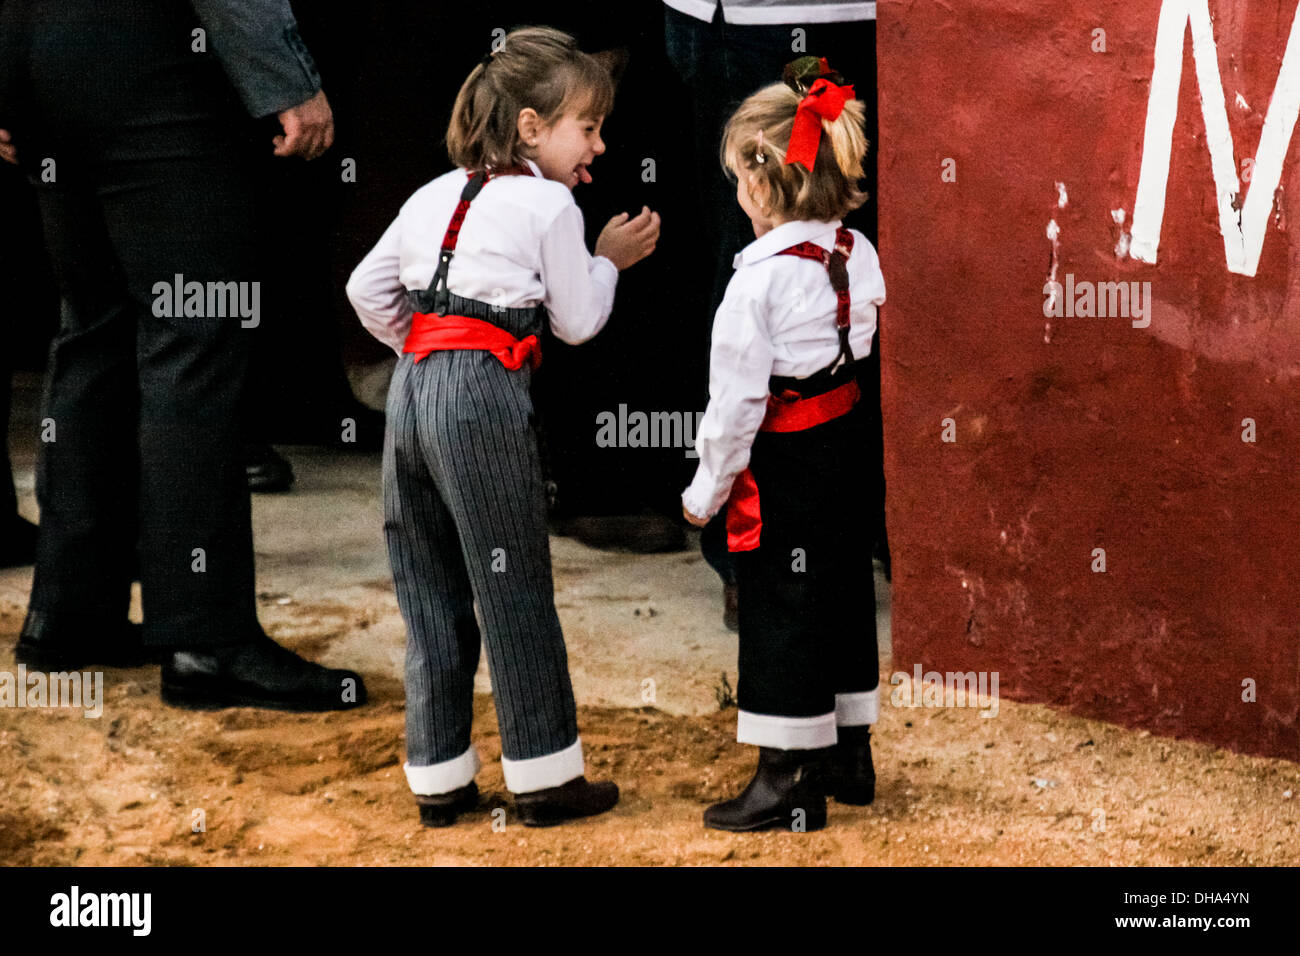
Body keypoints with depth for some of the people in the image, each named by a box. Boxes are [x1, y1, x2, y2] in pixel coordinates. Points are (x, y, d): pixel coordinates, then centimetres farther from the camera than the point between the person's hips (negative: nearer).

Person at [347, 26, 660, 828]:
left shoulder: (434, 196, 15)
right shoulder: (548, 205, -3)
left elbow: (367, 289, 16)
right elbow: (577, 322, 2)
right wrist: (610, 258, 17)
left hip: (411, 390, 7)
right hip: (485, 399, -7)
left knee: (432, 595, 13)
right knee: (516, 592, 3)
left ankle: (439, 780, 18)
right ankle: (545, 777, 11)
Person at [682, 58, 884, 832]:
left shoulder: (760, 279, -20)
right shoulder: (856, 254, 1)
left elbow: (736, 397, -17)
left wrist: (707, 490, -7)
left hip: (784, 465, -8)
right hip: (847, 444, 8)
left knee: (781, 615, 1)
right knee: (843, 595, 18)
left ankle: (789, 782, 7)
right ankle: (849, 756, 30)